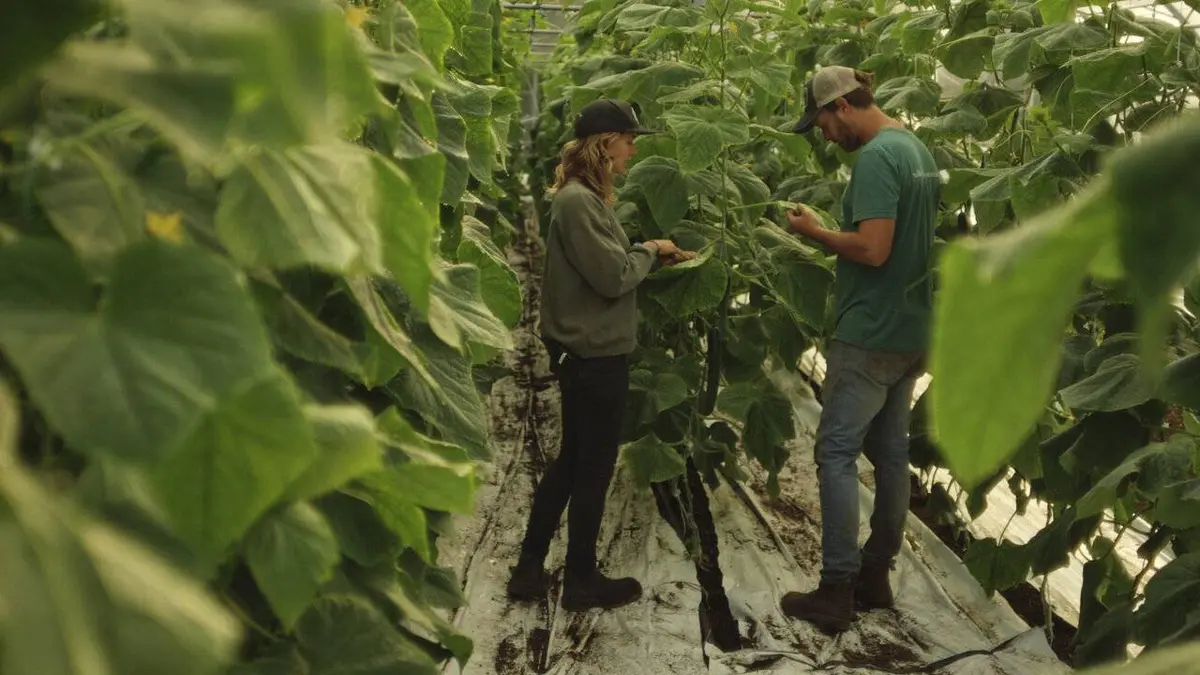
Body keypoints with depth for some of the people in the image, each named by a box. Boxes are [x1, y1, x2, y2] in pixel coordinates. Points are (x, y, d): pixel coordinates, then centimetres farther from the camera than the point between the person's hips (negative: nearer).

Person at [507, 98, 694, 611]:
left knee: (572, 462, 18)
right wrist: (649, 251, -5)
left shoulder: (583, 196, 11)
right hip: (596, 356, -10)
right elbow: (614, 277, -22)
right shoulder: (578, 201, -20)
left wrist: (653, 257, 7)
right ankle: (582, 580, 20)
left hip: (586, 352, 10)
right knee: (594, 468, 5)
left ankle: (529, 570, 25)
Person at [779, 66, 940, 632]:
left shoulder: (875, 157, -17)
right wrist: (834, 235, 14)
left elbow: (872, 249, -24)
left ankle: (836, 591, 0)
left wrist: (816, 232, -10)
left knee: (837, 452, -3)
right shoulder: (917, 149, 13)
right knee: (889, 450, 14)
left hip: (871, 335, -10)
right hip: (912, 330, 10)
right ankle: (876, 575, 24)